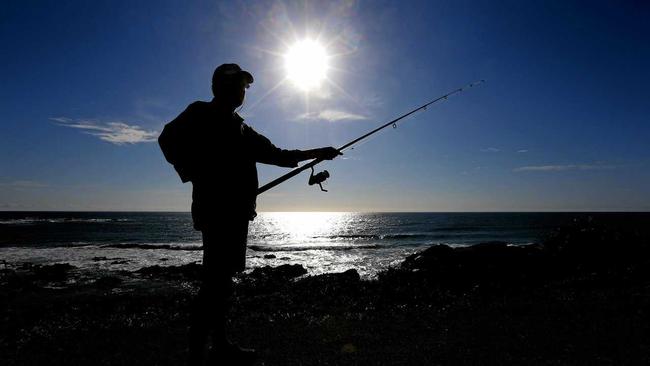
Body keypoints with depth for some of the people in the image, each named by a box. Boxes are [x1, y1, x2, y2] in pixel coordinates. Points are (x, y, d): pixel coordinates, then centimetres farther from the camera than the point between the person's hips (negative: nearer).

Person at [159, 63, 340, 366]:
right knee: (216, 281, -11)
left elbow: (278, 155, 24)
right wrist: (195, 176, -14)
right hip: (216, 210, -8)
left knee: (222, 279, 11)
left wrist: (317, 153, 21)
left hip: (236, 212, 8)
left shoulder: (240, 128, 24)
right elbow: (169, 138, -11)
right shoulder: (200, 114, 4)